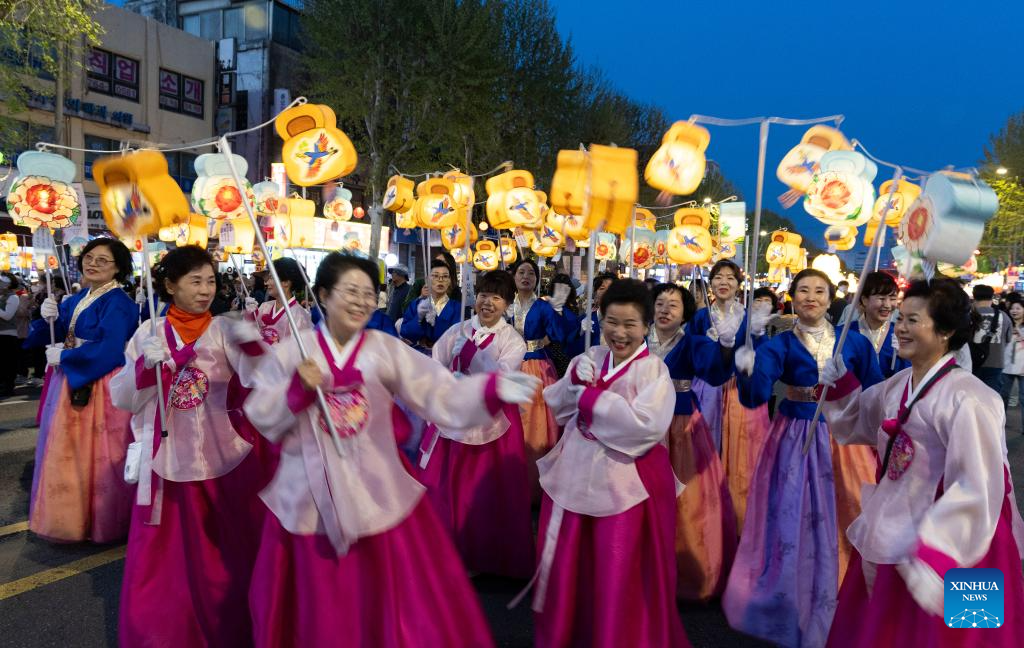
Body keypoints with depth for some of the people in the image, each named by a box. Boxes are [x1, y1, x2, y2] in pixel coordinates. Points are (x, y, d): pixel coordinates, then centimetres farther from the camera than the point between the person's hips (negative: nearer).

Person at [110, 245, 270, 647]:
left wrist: (253, 344, -37)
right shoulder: (148, 334, 1)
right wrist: (147, 366, -18)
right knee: (164, 559, 13)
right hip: (167, 460, 2)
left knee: (229, 554, 12)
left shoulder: (225, 330, -5)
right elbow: (123, 399, -1)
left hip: (223, 457, -1)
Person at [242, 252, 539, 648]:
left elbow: (441, 396, -13)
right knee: (319, 613, 16)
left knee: (395, 606, 10)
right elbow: (260, 417, 0)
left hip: (377, 495, 0)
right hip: (310, 501, 1)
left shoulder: (387, 350, -3)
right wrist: (297, 389, -17)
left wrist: (493, 389, -29)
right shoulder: (292, 352, 0)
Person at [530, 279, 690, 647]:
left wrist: (591, 397, -16)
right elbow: (555, 404, 8)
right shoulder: (590, 358, 6)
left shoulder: (653, 369, -10)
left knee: (620, 574, 6)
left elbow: (646, 425, -23)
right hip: (576, 473, 5)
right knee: (569, 564, 16)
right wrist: (574, 379, -13)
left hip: (626, 481, -5)